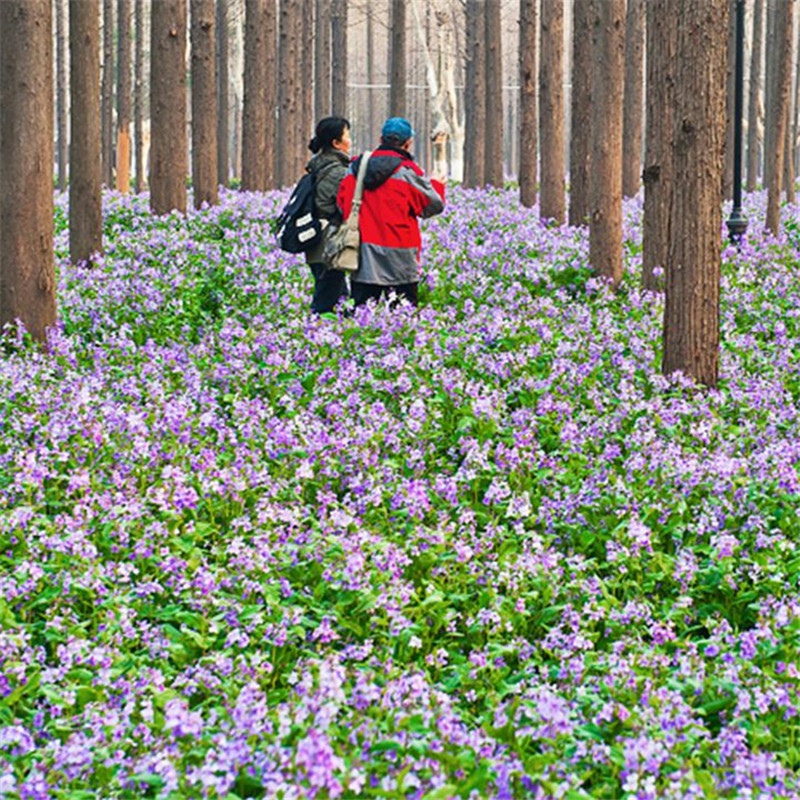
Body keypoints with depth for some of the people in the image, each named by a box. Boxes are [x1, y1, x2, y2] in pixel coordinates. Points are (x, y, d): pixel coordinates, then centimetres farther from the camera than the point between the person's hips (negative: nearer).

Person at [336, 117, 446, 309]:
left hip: (363, 253, 4)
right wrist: (437, 185, 20)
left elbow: (342, 202, 8)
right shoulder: (408, 171, -8)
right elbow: (433, 205, 1)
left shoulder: (357, 167, 5)